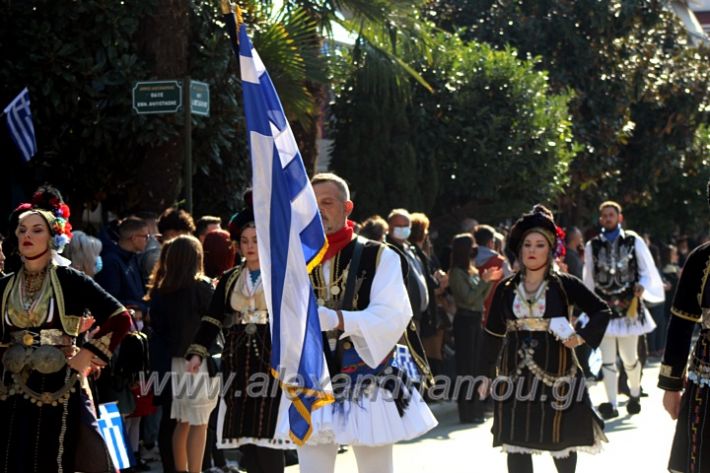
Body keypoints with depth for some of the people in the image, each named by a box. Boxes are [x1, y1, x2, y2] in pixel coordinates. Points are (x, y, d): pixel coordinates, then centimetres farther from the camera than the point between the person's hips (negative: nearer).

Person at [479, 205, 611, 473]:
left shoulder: (565, 285, -2)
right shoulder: (506, 289, 5)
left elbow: (601, 311, 3)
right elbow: (493, 334, 10)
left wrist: (582, 337, -13)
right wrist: (486, 375, 10)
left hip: (556, 375, -2)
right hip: (515, 377, 2)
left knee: (562, 440, 9)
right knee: (516, 444, 1)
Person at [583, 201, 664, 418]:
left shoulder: (634, 241, 2)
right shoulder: (592, 246, 6)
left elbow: (647, 271, 5)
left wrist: (642, 286, -14)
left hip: (629, 305, -1)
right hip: (603, 307, 1)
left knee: (629, 357, 4)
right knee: (607, 358, -2)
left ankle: (635, 394, 28)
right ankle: (612, 404, 1)